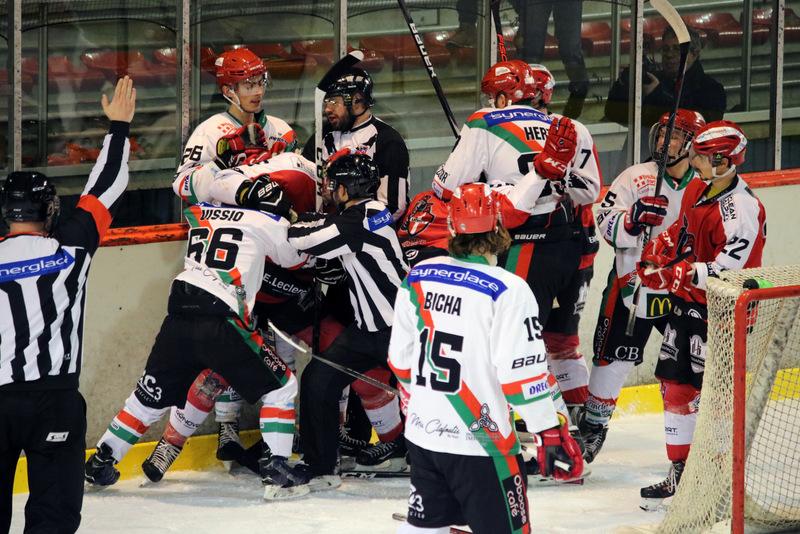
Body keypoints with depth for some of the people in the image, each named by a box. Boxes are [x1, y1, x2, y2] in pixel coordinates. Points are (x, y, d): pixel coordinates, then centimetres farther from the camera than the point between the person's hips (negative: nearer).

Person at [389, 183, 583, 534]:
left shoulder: (417, 278, 1)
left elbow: (400, 358, 11)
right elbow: (523, 373, -18)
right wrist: (552, 434, -10)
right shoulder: (508, 291, -17)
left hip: (422, 435, 6)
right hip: (480, 442, -6)